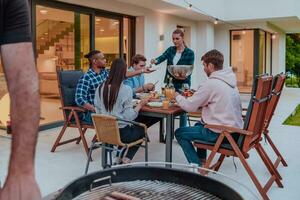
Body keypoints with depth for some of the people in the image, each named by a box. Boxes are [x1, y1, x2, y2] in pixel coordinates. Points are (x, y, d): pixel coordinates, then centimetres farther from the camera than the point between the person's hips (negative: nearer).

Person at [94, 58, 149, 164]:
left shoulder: (100, 88, -2)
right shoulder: (126, 89, -18)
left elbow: (98, 111, 4)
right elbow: (129, 116, -17)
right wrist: (140, 104, -4)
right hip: (122, 133, -6)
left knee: (135, 126, 32)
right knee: (142, 129, 26)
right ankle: (127, 158, 14)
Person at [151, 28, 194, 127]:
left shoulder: (189, 53, -4)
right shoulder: (170, 49, 6)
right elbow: (162, 57, -11)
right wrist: (156, 60, -32)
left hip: (182, 85, -4)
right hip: (170, 83, 4)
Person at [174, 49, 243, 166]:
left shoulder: (211, 83, -19)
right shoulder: (229, 80, 7)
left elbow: (190, 106, -14)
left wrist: (177, 96, 5)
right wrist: (194, 96, 10)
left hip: (220, 133, -9)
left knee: (179, 133, 7)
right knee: (199, 125, 33)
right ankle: (201, 160, 33)